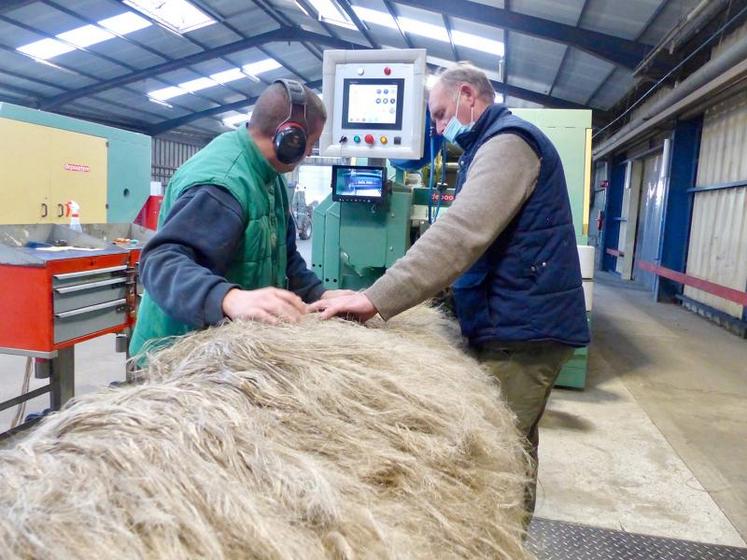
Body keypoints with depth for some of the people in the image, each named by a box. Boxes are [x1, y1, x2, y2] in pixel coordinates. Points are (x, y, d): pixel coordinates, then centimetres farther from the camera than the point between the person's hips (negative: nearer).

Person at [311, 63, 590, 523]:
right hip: (520, 319, 11)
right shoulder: (499, 142, 22)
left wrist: (377, 299, -31)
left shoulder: (507, 140, -13)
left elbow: (461, 233, -28)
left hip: (522, 327, -11)